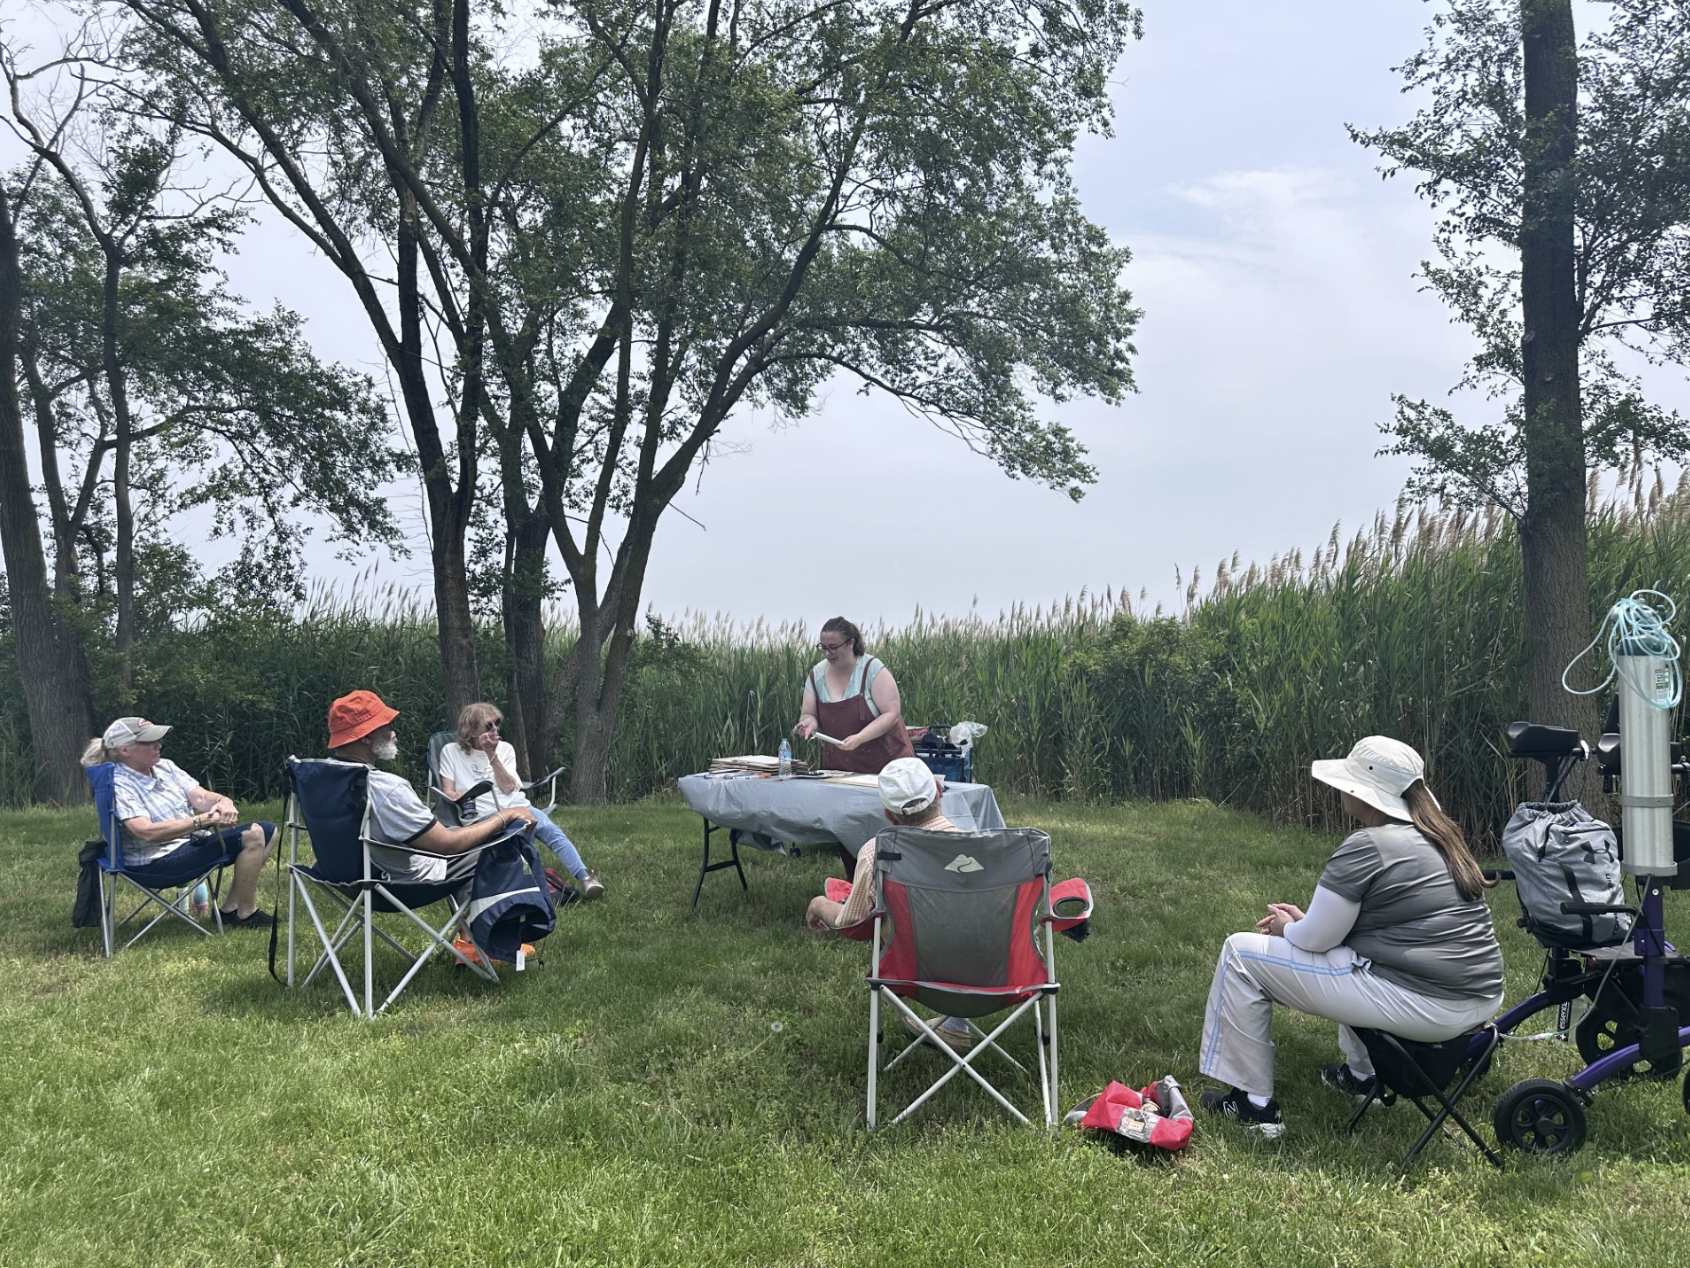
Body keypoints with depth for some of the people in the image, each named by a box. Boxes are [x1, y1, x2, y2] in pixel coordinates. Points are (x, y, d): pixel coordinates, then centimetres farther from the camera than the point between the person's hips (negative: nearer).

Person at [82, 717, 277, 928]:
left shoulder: (165, 767, 10)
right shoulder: (119, 785, -15)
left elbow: (200, 796, 1)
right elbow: (147, 832, -28)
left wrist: (223, 802, -24)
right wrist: (201, 821, -33)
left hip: (193, 842, 9)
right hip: (157, 863, -9)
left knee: (267, 831, 6)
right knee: (251, 835, -22)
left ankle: (229, 909, 5)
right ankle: (246, 916, -9)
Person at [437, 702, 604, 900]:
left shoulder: (504, 748, 16)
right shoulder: (451, 752, 11)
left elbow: (508, 787, 4)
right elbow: (448, 793, 7)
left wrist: (492, 755, -4)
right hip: (484, 816, -3)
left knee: (552, 831, -29)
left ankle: (584, 877, -42)